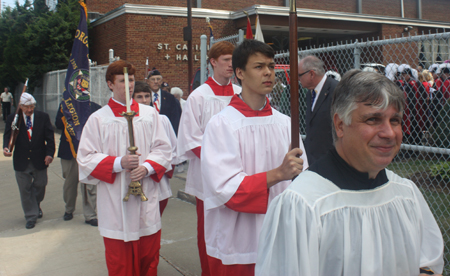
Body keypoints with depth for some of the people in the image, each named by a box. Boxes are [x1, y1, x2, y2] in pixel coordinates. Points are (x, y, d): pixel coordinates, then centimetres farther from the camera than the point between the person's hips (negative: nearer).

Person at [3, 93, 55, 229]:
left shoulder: (43, 117, -1)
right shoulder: (12, 119, -2)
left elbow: (50, 137, -1)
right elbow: (8, 136, -4)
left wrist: (49, 153, -13)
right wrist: (6, 148, -26)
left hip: (39, 160, 1)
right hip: (21, 161, 0)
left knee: (40, 185, 14)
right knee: (25, 189, 6)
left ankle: (36, 205, 44)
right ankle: (31, 216, 20)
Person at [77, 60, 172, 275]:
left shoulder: (149, 114, 7)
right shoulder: (98, 119, 0)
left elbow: (163, 148, 5)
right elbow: (86, 158, -3)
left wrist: (147, 167, -13)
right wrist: (118, 163, -17)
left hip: (147, 200, 2)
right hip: (115, 203, -2)